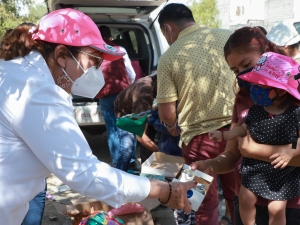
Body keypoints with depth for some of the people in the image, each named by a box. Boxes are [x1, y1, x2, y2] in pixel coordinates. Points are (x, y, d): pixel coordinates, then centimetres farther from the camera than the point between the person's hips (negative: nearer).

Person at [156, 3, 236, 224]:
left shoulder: (169, 57, -8)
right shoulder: (230, 36, 0)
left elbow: (167, 113, -6)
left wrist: (172, 127, 16)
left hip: (199, 137, -3)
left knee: (206, 203, 15)